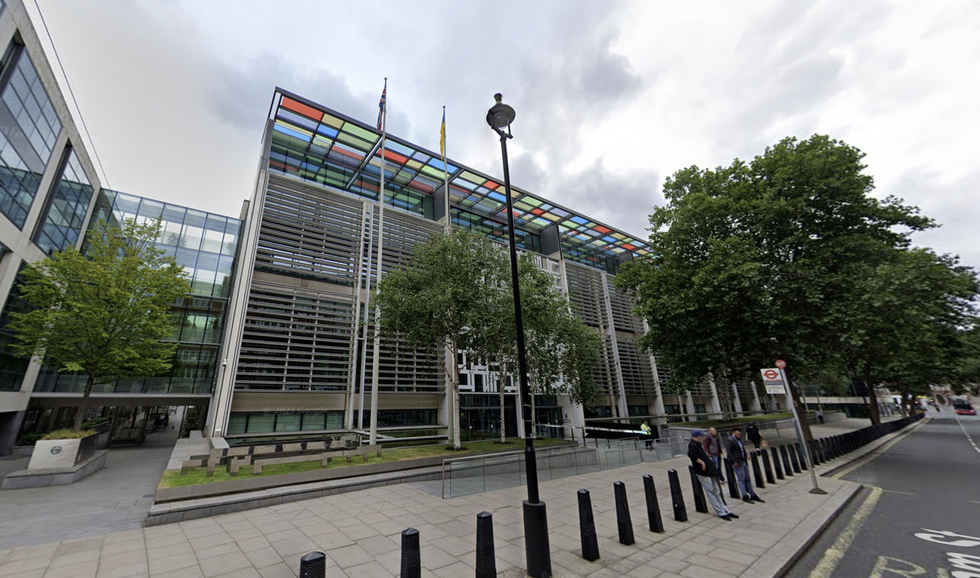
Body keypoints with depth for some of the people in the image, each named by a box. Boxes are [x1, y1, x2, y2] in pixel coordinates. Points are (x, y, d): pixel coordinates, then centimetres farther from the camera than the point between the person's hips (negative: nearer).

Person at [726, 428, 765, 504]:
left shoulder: (739, 440, 15)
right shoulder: (730, 440, -11)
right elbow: (729, 452, -15)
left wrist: (746, 455, 10)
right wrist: (734, 462, -17)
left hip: (743, 462, 8)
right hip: (737, 463, -8)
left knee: (747, 479, 12)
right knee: (741, 478, -5)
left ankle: (753, 495, 20)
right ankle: (745, 496, 2)